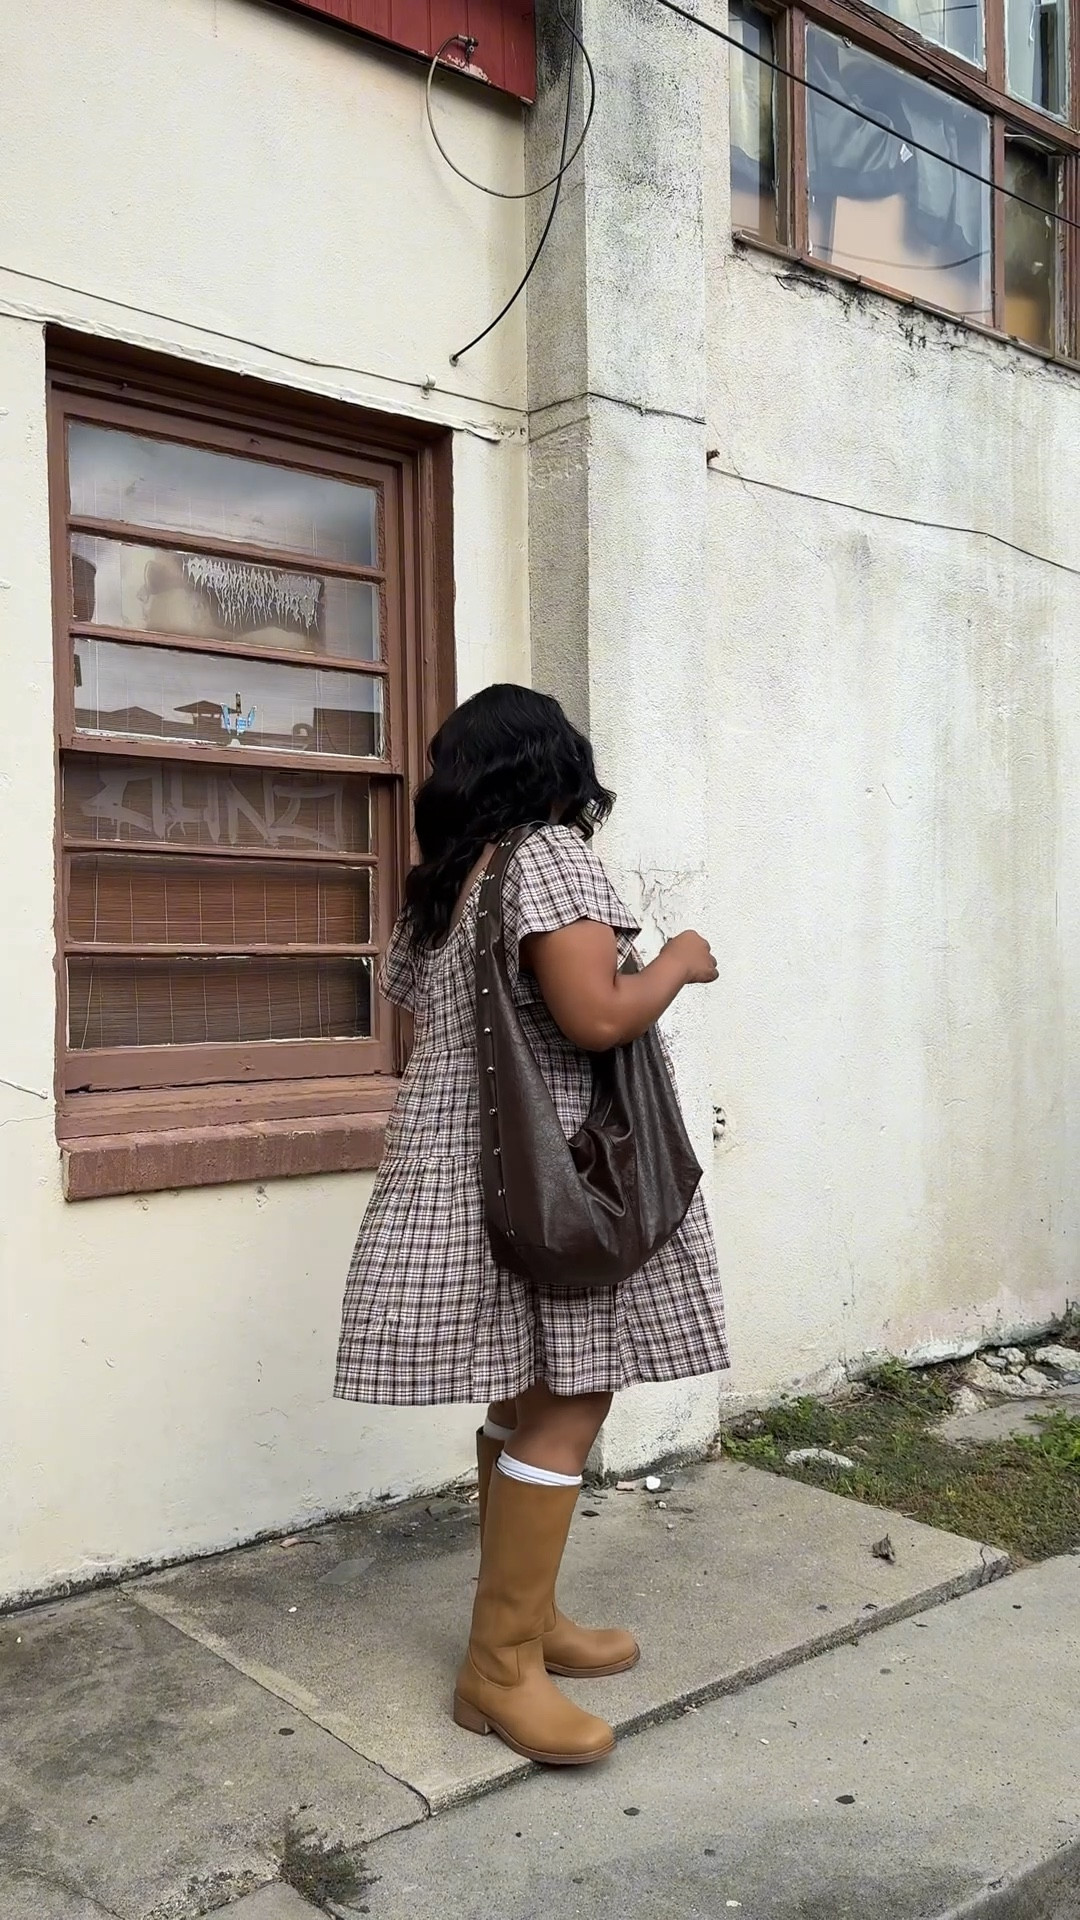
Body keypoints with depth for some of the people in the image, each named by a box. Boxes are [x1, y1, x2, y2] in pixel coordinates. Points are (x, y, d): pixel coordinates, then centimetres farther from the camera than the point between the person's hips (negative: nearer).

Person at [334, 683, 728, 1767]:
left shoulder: (434, 886, 13)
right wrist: (678, 962, -4)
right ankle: (500, 1668, 5)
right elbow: (595, 1017, -22)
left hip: (459, 1175, 9)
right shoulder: (551, 856, -12)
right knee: (566, 1410, -2)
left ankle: (524, 1618, 27)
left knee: (524, 1402, 16)